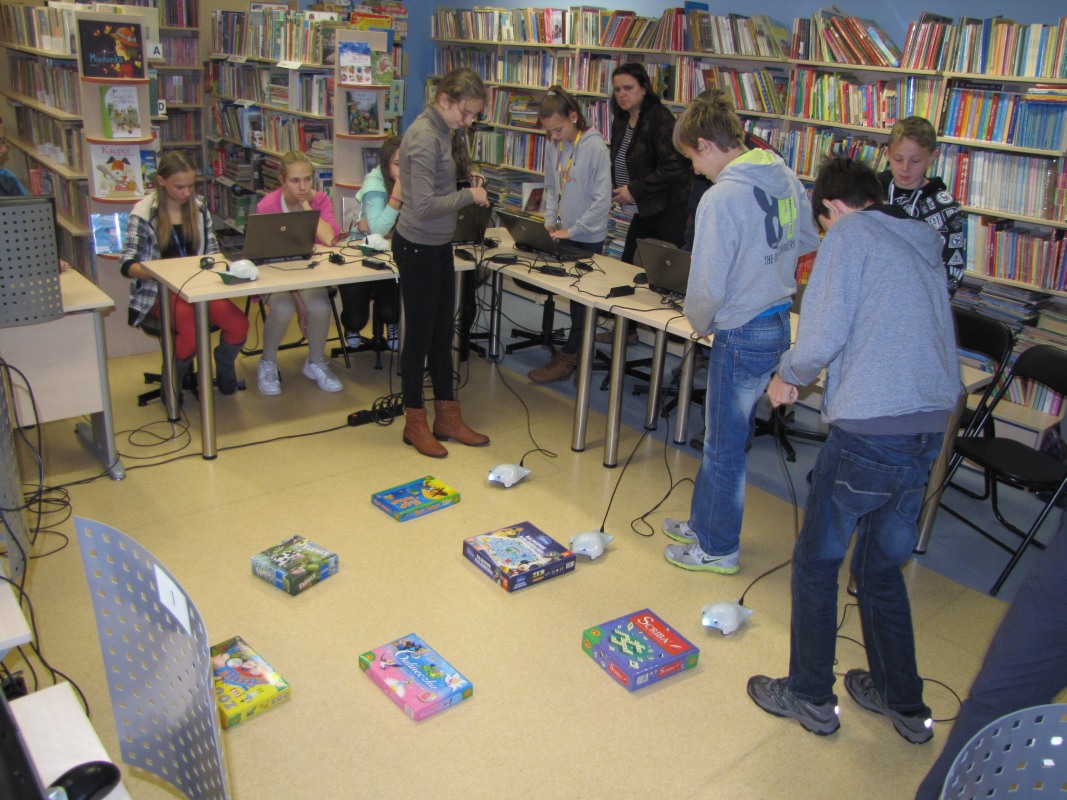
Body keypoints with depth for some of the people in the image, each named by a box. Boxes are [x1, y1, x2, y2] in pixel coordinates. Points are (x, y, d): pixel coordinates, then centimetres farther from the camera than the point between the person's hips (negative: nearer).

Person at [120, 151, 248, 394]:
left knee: (239, 324, -25)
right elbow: (126, 265, -8)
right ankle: (172, 382, -3)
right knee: (193, 327, -34)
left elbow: (211, 249, 13)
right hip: (159, 290, -4)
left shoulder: (199, 207, 9)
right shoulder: (144, 213, -5)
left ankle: (223, 368, 8)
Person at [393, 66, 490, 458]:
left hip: (439, 247, 9)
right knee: (420, 335, 3)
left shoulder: (443, 131, 8)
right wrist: (469, 195, -16)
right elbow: (424, 206, -26)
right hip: (418, 249, -9)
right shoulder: (424, 138, -21)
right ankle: (414, 424, 18)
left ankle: (447, 418, 25)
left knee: (443, 333, 14)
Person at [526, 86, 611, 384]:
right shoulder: (553, 147, 3)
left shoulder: (595, 147, -15)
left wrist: (572, 231, -16)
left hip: (588, 237, -6)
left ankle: (567, 358, 8)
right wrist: (550, 221, 0)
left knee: (581, 297, 2)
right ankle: (578, 349, 24)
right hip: (564, 234, 6)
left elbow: (602, 199, -17)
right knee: (575, 295, 13)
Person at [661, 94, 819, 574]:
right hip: (779, 323, 9)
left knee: (724, 447, 8)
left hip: (743, 335, -8)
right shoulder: (786, 178, 3)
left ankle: (719, 549, 24)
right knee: (722, 435, 22)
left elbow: (707, 287, -20)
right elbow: (808, 242, 18)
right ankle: (702, 524, 38)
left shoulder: (722, 198, -22)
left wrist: (698, 322, -1)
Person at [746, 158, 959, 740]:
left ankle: (810, 697, 23)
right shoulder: (924, 244, 19)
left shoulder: (851, 234, -4)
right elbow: (911, 334, 18)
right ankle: (905, 704, 33)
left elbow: (824, 334, -14)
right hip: (931, 430, 8)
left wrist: (789, 377, 6)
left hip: (870, 431, -7)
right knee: (883, 567, 22)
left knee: (816, 562, 11)